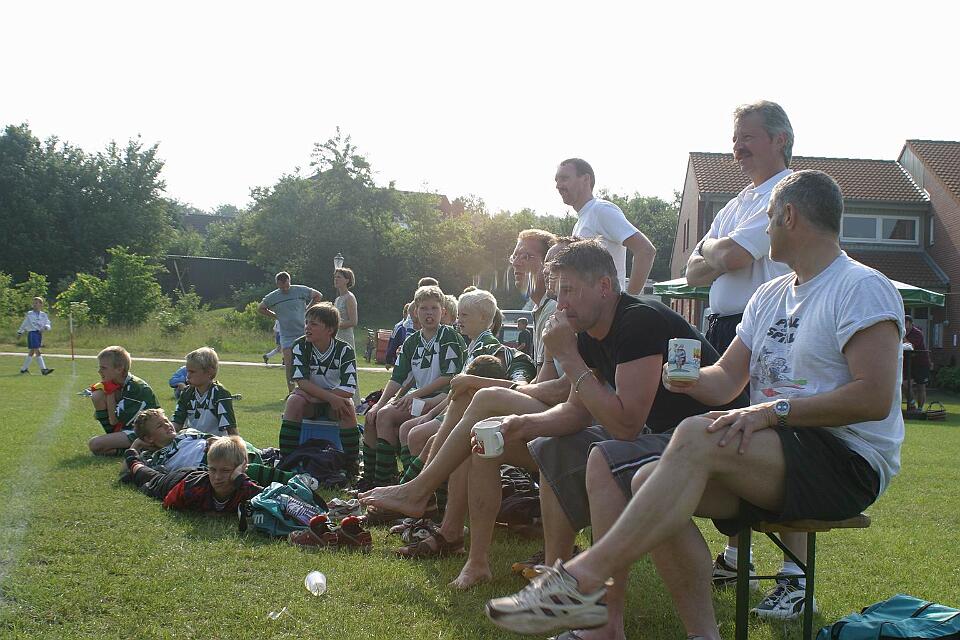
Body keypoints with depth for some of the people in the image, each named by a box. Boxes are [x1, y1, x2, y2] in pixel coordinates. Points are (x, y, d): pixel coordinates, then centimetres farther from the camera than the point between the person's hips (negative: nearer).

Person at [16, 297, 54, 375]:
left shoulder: (44, 315, 9)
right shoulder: (29, 314, 2)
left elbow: (48, 325, 2)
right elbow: (24, 324, 12)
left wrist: (45, 327, -20)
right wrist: (19, 332, 19)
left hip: (39, 334, 5)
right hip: (32, 333, -5)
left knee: (31, 353, 12)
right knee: (37, 352, -14)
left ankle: (24, 369, 24)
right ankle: (43, 369, -20)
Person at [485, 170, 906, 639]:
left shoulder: (862, 288, -6)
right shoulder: (770, 296, 20)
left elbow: (874, 397, -18)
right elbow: (725, 380, 16)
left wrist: (776, 409, -23)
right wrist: (689, 379, -7)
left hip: (849, 463, -8)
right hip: (778, 459, 8)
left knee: (695, 437, -31)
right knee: (647, 483, -15)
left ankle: (582, 581, -34)